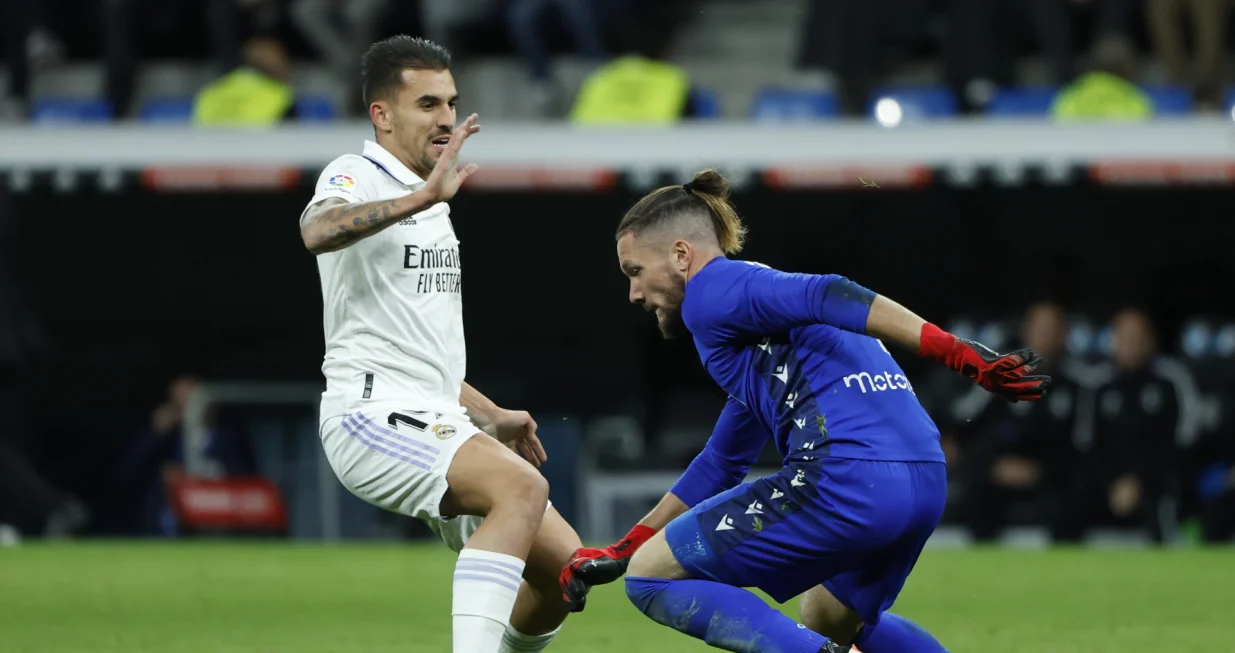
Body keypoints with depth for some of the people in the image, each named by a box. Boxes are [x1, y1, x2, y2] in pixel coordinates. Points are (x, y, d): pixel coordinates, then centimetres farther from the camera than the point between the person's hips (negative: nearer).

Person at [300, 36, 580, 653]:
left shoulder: (428, 205, 23)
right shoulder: (357, 178, -4)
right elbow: (318, 231, -31)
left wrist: (490, 417, 32)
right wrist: (422, 198, -38)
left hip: (434, 421, 9)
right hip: (374, 416, -9)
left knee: (563, 566, 3)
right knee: (522, 486, -32)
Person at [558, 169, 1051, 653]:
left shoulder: (711, 292, 2)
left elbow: (828, 299, -15)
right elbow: (720, 465, 39)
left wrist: (964, 356, -24)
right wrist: (620, 551, 41)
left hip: (847, 481, -9)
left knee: (650, 577, 3)